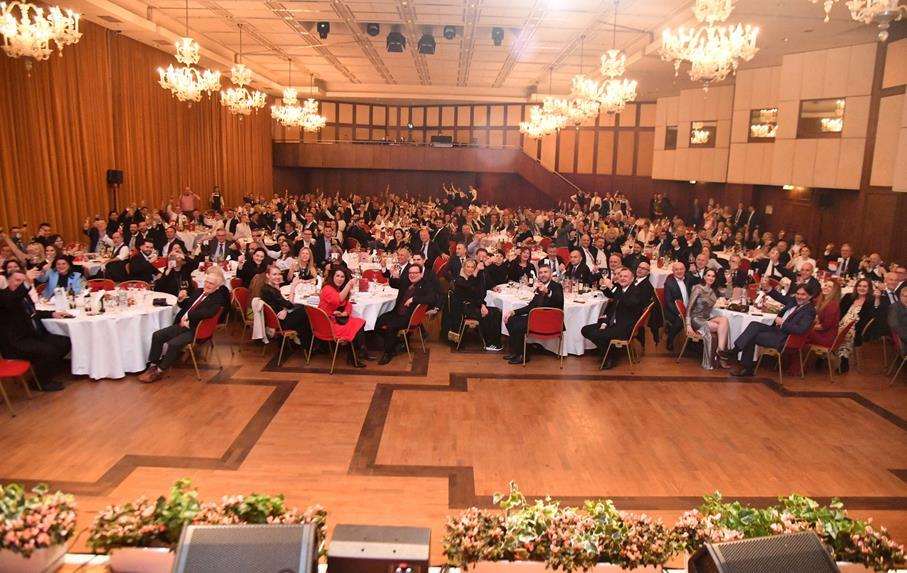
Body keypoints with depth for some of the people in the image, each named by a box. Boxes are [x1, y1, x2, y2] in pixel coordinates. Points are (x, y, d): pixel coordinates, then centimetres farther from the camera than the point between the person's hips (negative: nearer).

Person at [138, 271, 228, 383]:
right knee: (157, 335, -3)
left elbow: (208, 312, -26)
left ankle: (159, 372, -9)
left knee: (173, 344, -26)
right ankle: (152, 367, 3)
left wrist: (188, 315, -19)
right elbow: (184, 306, 26)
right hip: (181, 325, 8)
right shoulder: (198, 291, 17)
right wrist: (181, 299, 3)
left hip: (195, 330, -8)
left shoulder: (218, 298, -8)